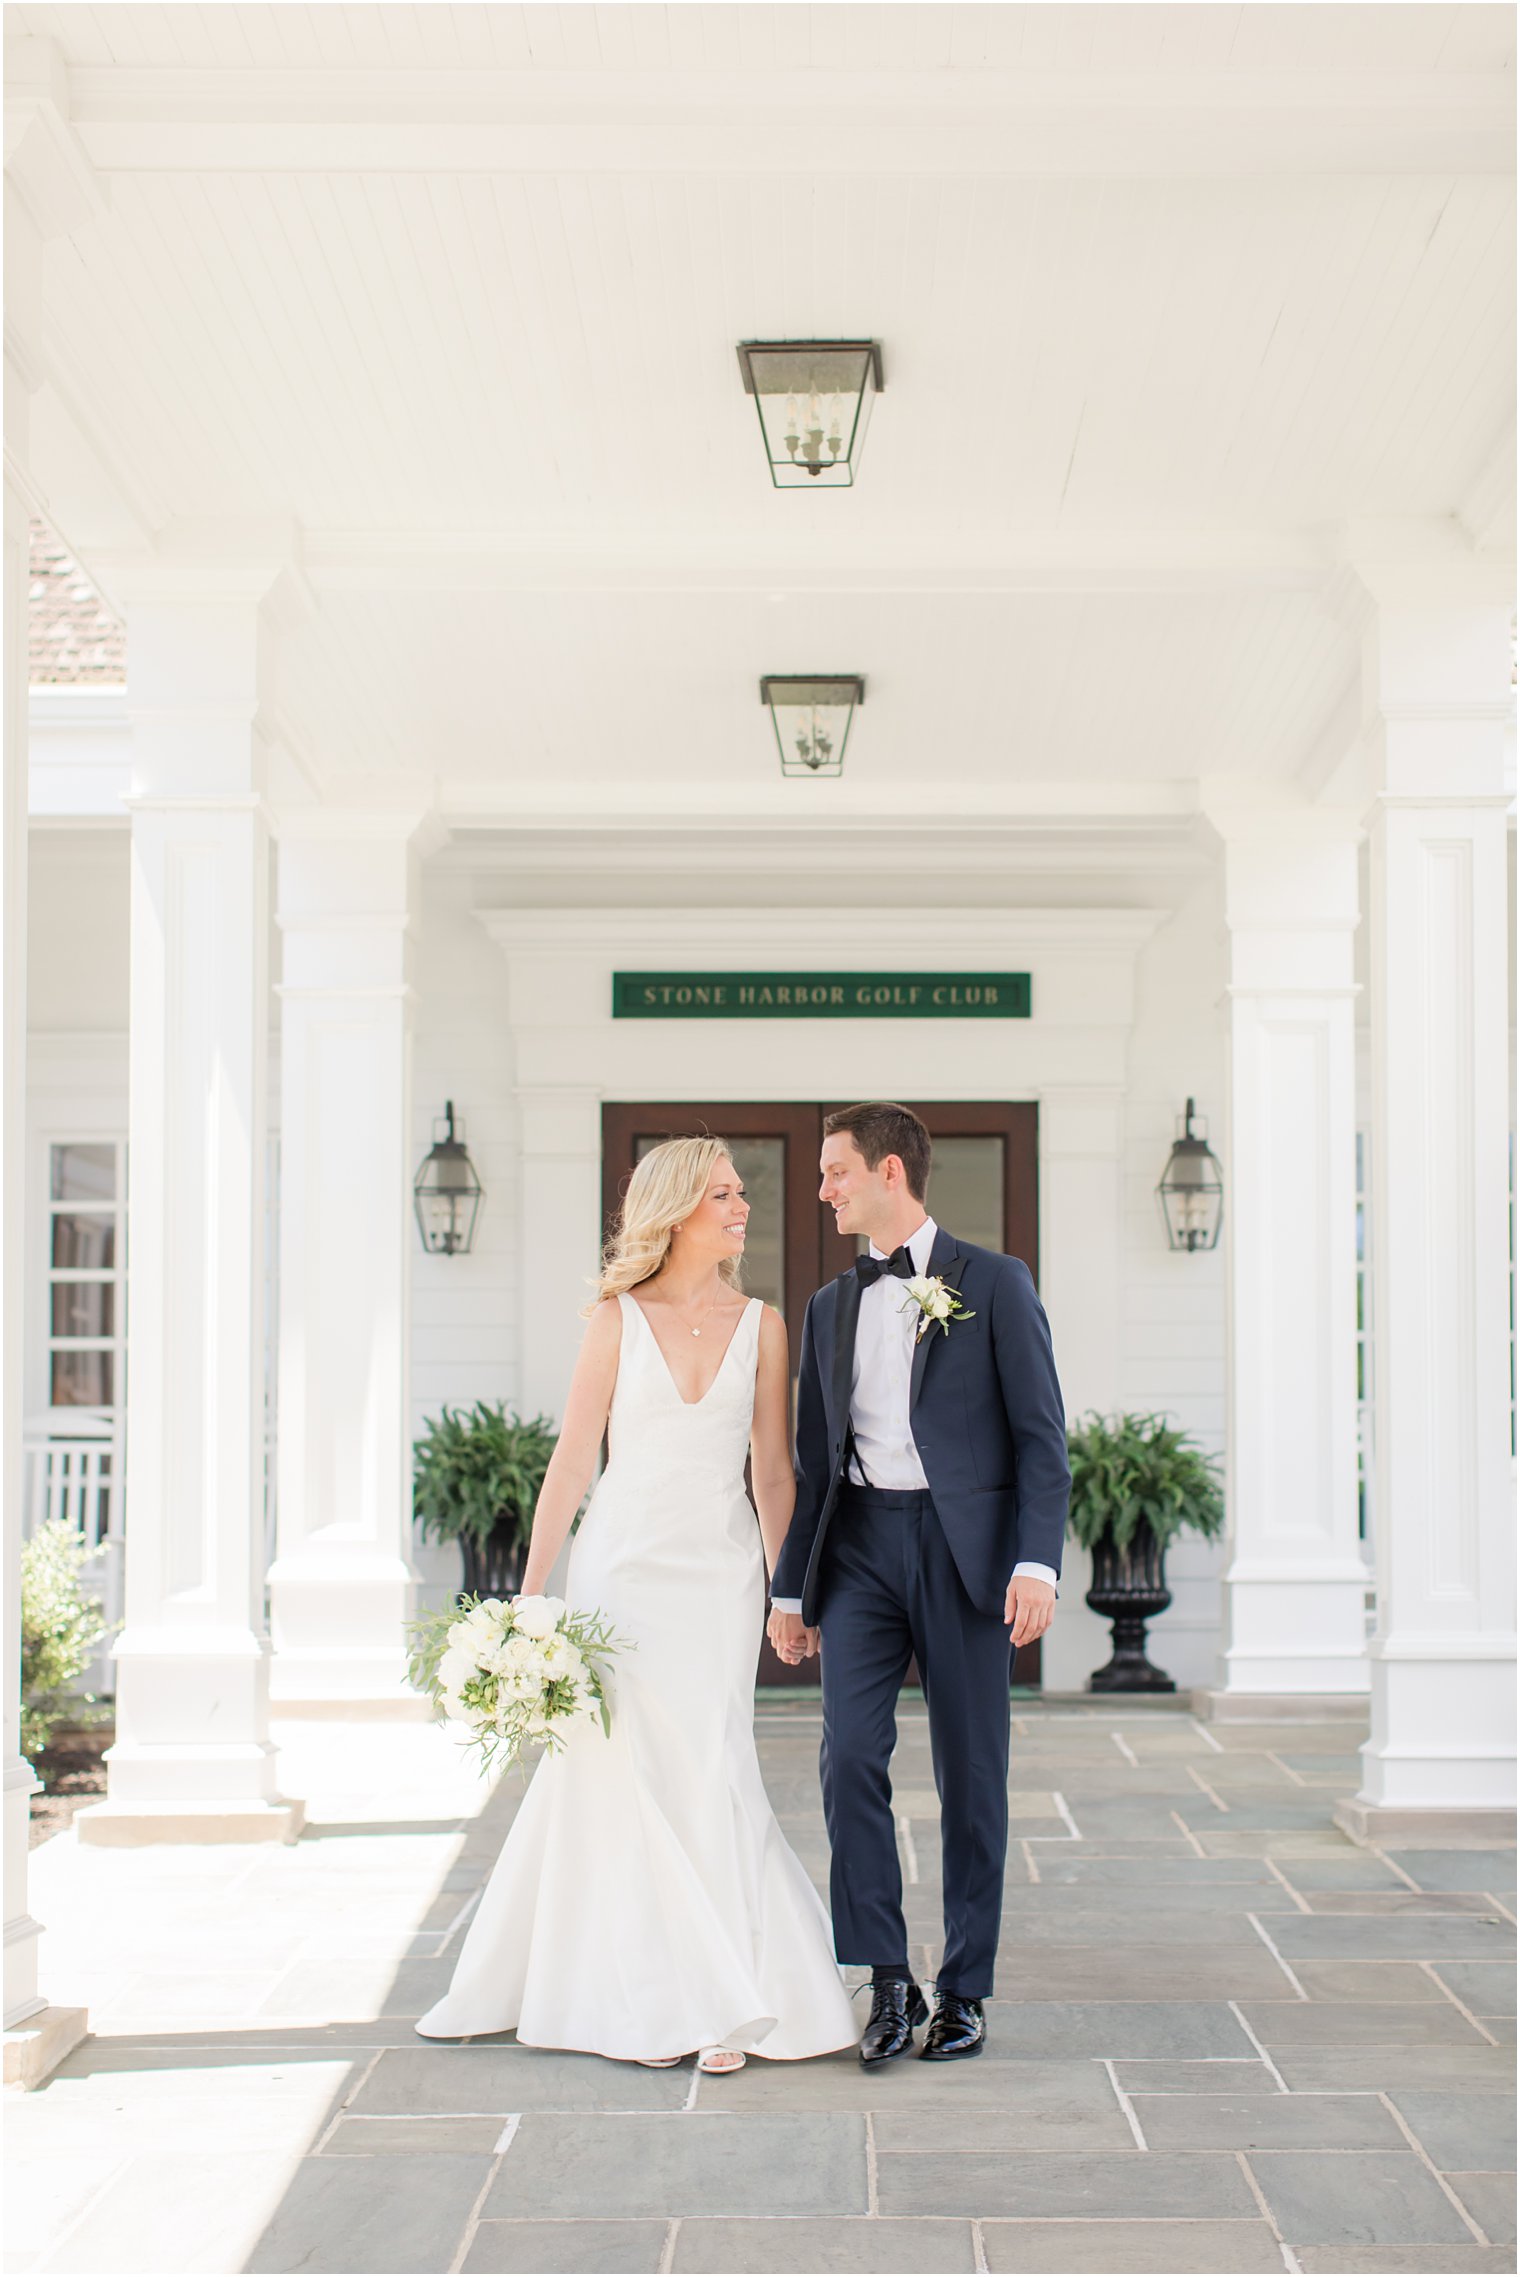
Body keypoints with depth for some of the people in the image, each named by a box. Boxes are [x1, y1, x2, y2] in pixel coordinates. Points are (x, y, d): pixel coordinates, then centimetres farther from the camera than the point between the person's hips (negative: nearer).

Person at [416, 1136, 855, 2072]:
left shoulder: (760, 1325, 5)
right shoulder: (617, 1318, 1)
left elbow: (773, 1470, 7)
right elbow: (573, 1459, 1)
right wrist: (530, 1591, -2)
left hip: (718, 1576, 1)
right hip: (622, 1565, -1)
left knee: (708, 1776, -2)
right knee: (624, 1775, 1)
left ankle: (717, 2000, 10)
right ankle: (649, 2001, 13)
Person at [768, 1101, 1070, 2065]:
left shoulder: (995, 1283, 2)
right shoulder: (832, 1306, 16)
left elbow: (1041, 1435, -3)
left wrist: (1038, 1562, -14)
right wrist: (791, 1587, 15)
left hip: (964, 1549, -3)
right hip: (861, 1548, 3)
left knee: (972, 1779, 2)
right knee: (851, 1758, -10)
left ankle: (965, 1992, 14)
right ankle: (888, 1980, -1)